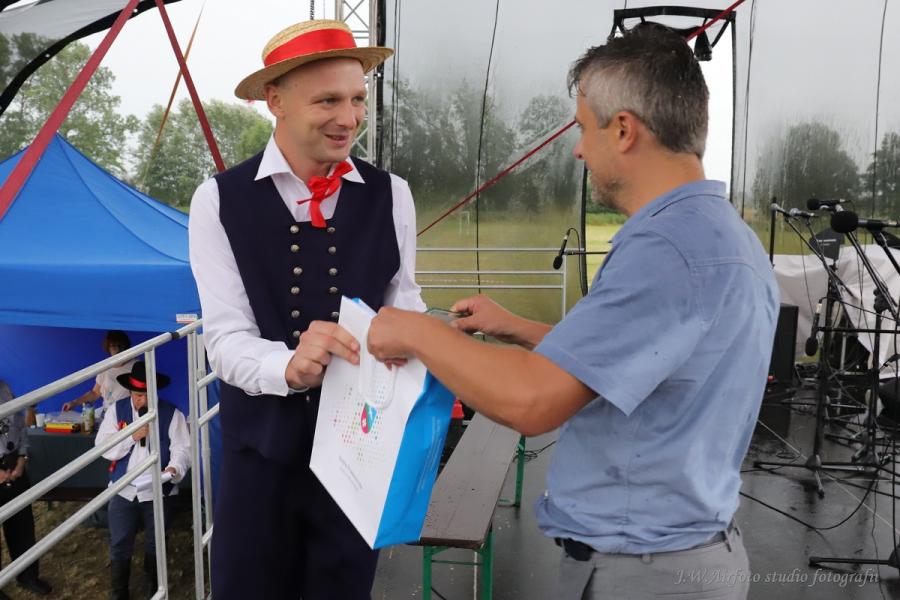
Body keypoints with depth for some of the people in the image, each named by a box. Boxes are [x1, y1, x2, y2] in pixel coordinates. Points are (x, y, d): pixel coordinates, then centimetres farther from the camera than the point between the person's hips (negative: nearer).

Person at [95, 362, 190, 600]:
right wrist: (132, 436, -19)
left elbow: (182, 449, -12)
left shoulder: (171, 414, -7)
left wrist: (174, 468, -32)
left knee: (155, 547, 16)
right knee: (119, 547, 12)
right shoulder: (116, 410, 0)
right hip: (123, 490, 1)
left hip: (157, 491, -1)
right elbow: (103, 447, -6)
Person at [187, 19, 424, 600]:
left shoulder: (391, 195, -3)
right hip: (262, 448, -1)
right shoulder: (219, 200, -8)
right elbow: (226, 338, -13)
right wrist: (290, 364, -34)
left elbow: (404, 301, 0)